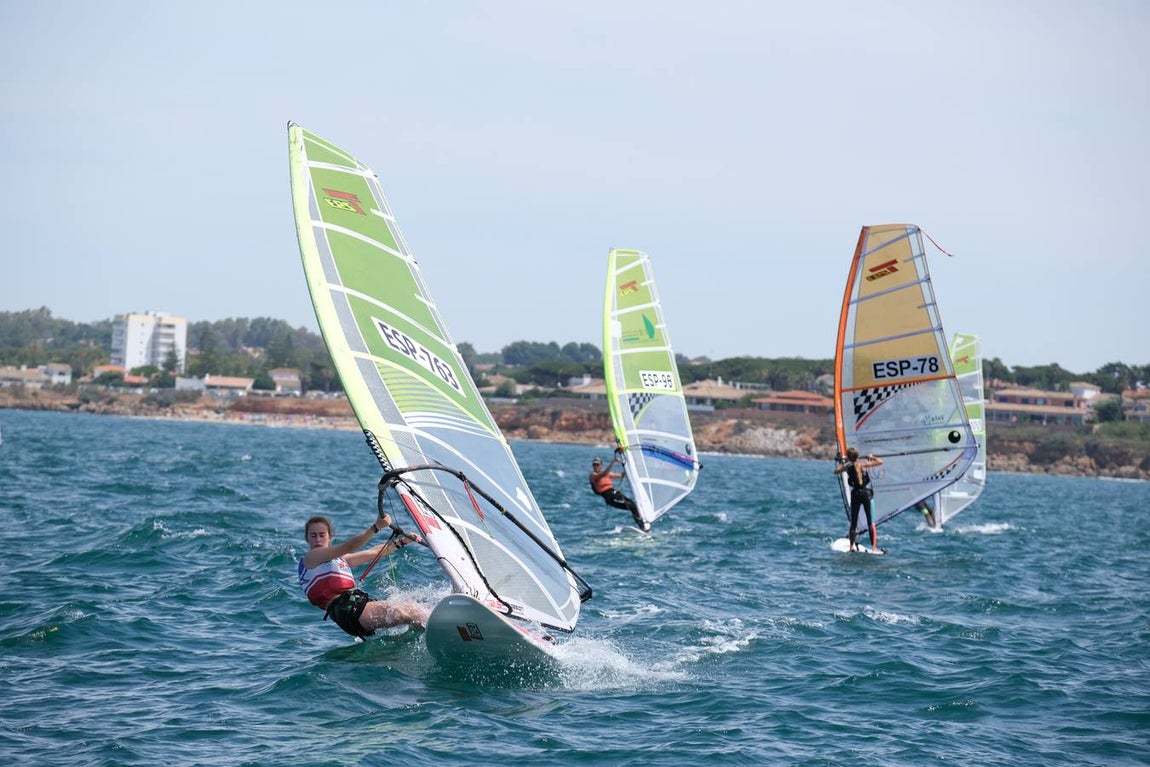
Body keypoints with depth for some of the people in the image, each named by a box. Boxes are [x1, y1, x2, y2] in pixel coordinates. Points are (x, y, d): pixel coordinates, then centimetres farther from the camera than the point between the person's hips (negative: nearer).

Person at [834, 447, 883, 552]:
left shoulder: (848, 467, 0)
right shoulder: (863, 464, -8)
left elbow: (836, 471, 19)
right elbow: (880, 462, -5)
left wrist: (841, 463, 32)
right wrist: (871, 457, 11)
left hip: (855, 495, 2)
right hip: (867, 493, -2)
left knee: (853, 522, 11)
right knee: (871, 522, -1)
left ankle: (852, 546, 5)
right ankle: (874, 547, -7)